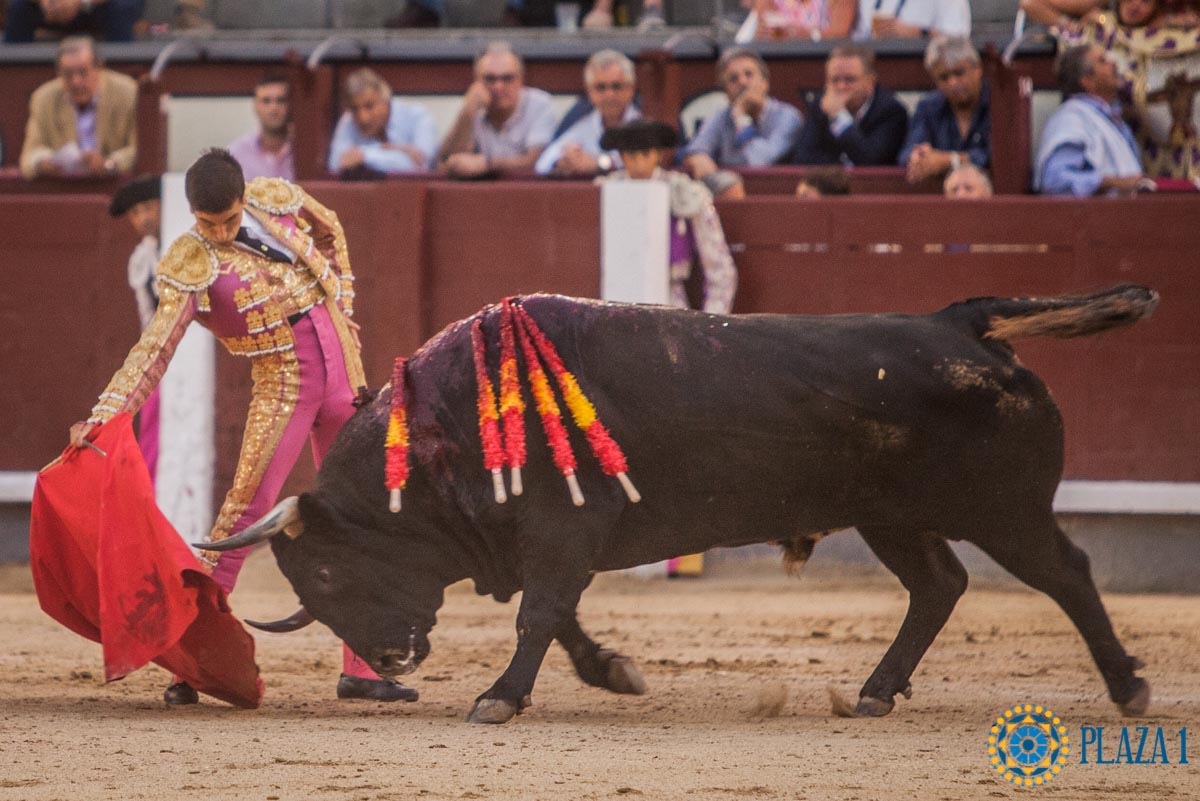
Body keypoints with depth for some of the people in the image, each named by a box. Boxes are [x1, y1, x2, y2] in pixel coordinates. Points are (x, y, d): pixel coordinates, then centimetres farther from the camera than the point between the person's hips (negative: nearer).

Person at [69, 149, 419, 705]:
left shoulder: (277, 200, -1)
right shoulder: (192, 267, -14)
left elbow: (330, 233, 19)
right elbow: (155, 348, -20)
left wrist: (343, 309, 13)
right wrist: (101, 417, -30)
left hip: (343, 372, 5)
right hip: (282, 385, -5)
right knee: (246, 510, -15)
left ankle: (360, 669, 14)